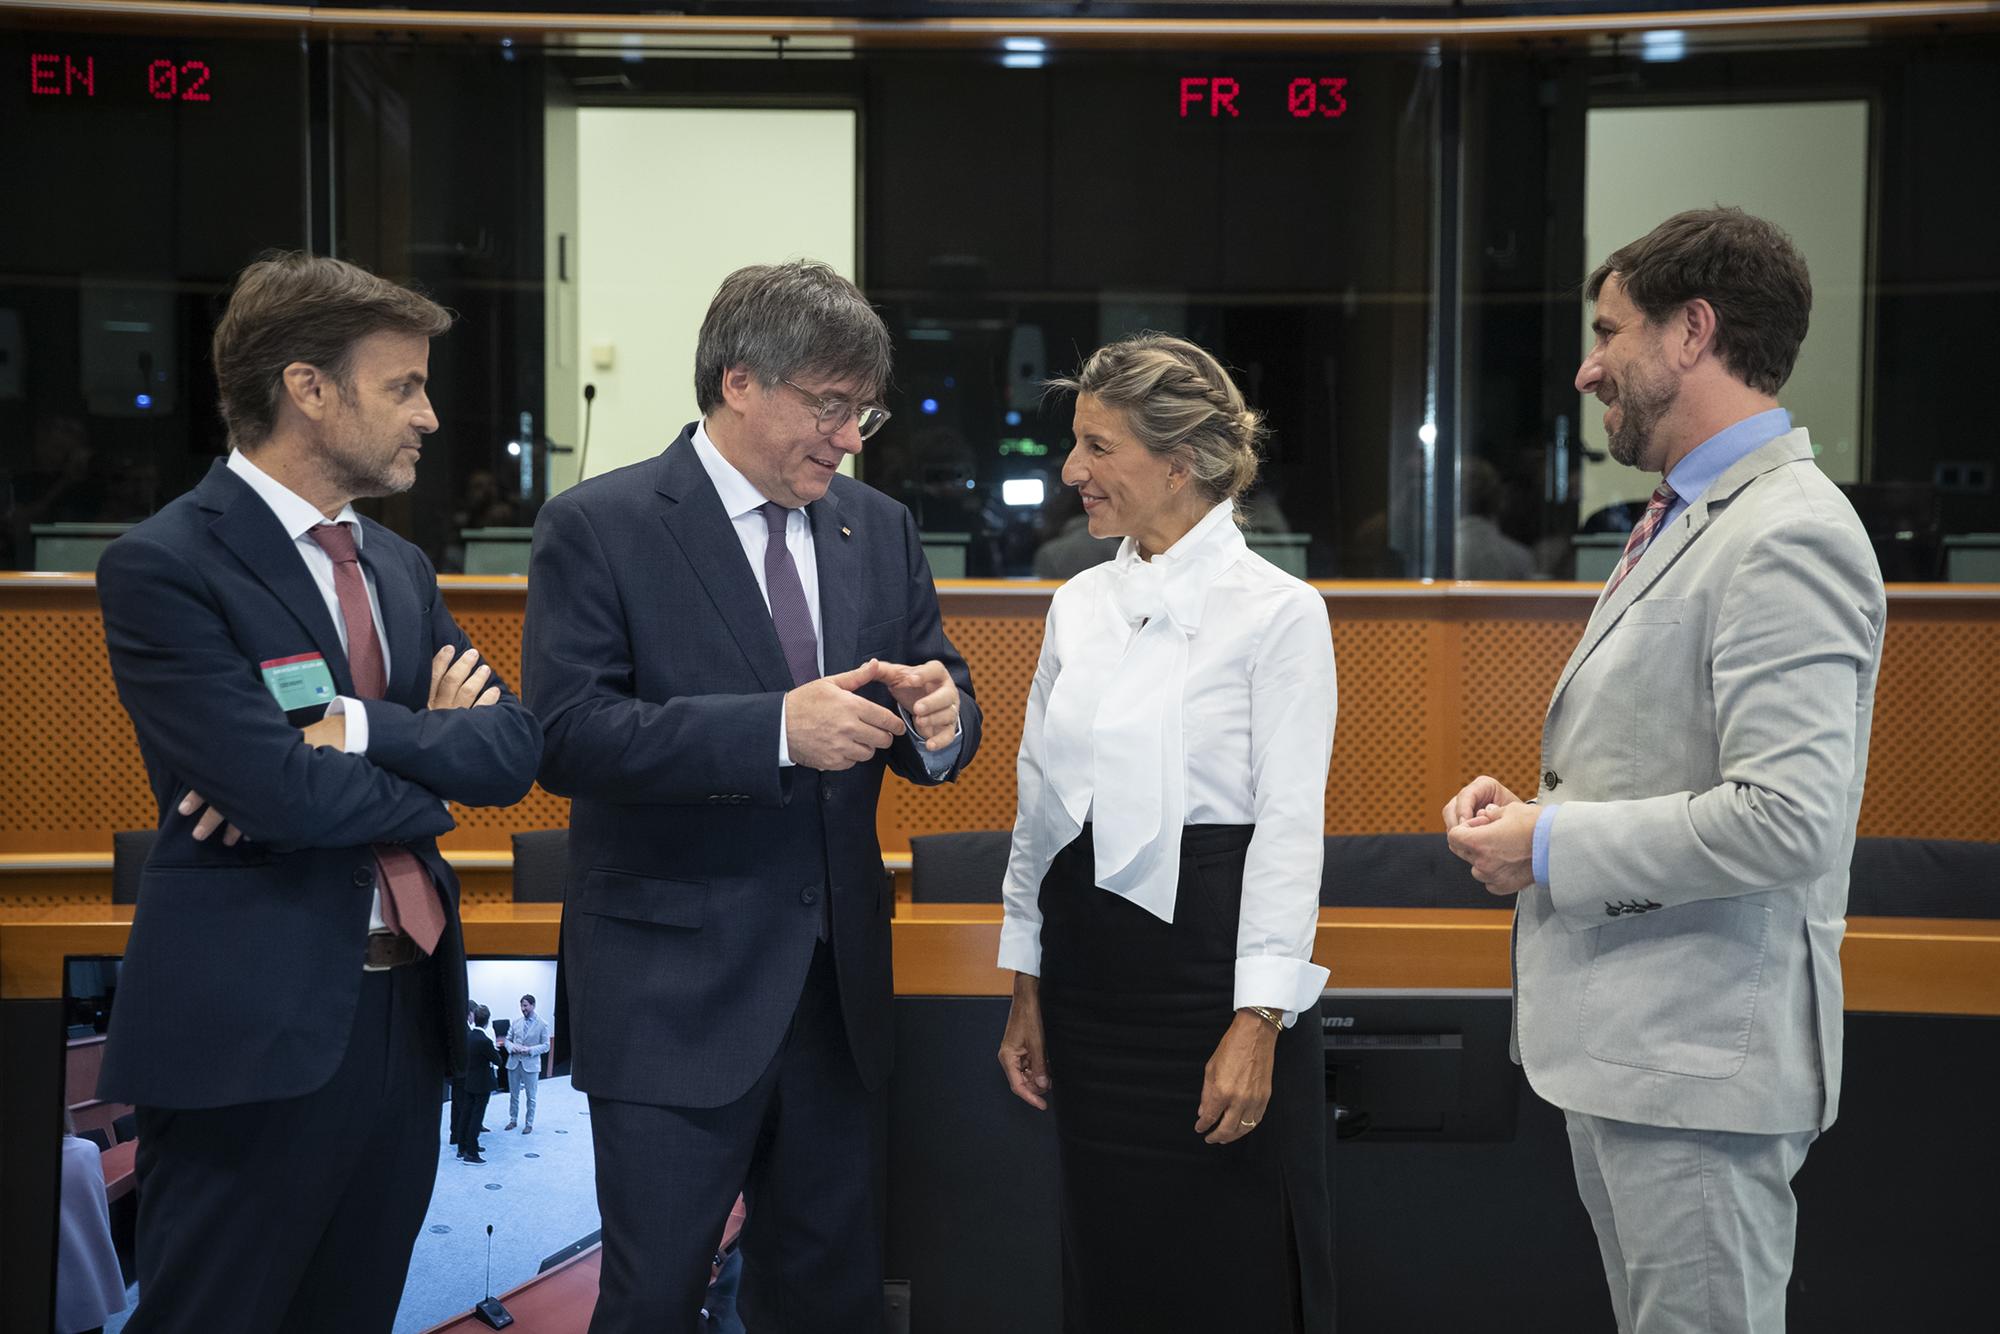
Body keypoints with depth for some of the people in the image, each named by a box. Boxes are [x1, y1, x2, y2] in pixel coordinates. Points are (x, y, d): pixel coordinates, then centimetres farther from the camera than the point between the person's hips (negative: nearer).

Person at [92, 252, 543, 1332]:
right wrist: (429, 758, -4)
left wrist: (361, 730, -16)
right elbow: (280, 790, -22)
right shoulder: (163, 566, -12)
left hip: (404, 1008, 7)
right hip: (256, 1029, -7)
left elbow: (511, 748, 1)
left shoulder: (397, 566, 13)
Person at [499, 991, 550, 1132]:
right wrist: (511, 1046, -11)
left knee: (531, 1097, 4)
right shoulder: (516, 1023, 7)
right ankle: (513, 1120, 26)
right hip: (514, 1062, 4)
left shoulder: (542, 1025, -5)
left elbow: (545, 1046, -5)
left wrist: (530, 1050, -19)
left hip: (530, 1064, -4)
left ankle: (529, 1124, 14)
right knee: (513, 1094, 12)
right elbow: (507, 1040, 12)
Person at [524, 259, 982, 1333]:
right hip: (676, 991, -5)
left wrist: (939, 718, -13)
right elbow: (567, 736, -18)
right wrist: (777, 729, -26)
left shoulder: (879, 530, 9)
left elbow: (942, 710, 12)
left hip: (838, 989, 5)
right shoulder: (597, 527, -8)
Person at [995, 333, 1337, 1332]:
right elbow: (1040, 806, 13)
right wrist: (1025, 989, 13)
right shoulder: (1079, 605, 9)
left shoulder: (1277, 611, -8)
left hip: (1210, 959, -6)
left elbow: (1289, 828, -12)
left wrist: (1256, 1024, -17)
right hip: (1091, 967, 6)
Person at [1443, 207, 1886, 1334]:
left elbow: (1784, 819, -27)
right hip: (1619, 1038, 10)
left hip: (1701, 1060, -10)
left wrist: (1552, 850, -17)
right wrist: (1532, 807, 5)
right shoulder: (1686, 520, 15)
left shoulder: (1789, 535, -18)